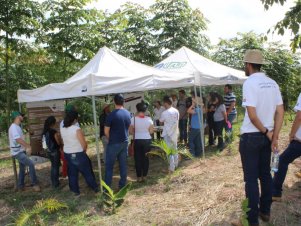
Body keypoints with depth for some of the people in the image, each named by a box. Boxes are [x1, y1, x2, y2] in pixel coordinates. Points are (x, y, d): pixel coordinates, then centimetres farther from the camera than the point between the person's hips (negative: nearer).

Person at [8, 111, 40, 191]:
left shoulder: (17, 127, 13)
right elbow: (18, 140, -29)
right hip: (17, 152, -10)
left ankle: (21, 186, 25)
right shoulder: (14, 127, -19)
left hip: (21, 151, 10)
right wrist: (28, 146, -26)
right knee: (31, 164, -17)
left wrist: (27, 146, 8)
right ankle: (34, 184, -10)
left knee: (22, 168, 15)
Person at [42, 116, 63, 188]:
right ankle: (56, 183, 14)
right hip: (55, 151, -7)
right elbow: (59, 143, -16)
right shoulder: (54, 131, -21)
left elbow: (47, 141, 10)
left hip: (49, 151, 7)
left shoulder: (44, 131, 1)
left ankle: (53, 182, 29)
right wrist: (59, 136, 2)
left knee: (53, 166, 20)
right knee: (56, 167, 5)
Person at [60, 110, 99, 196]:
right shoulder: (77, 129, -23)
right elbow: (84, 144, -17)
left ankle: (75, 191, 27)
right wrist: (84, 150, 0)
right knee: (87, 172, 10)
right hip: (78, 154, -6)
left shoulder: (62, 129, -3)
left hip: (67, 154, 6)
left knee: (72, 173, 17)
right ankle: (95, 187, 24)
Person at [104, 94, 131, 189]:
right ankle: (122, 185, 22)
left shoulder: (112, 115, -16)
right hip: (125, 142, 5)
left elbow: (106, 131, -10)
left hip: (114, 143, -5)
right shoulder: (128, 113, 1)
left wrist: (111, 139, 7)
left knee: (109, 165, 5)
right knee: (123, 164, 13)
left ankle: (107, 187, 11)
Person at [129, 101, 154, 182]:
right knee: (145, 158, 12)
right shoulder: (149, 119, -6)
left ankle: (139, 177, 15)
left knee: (138, 158, 10)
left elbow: (131, 131, -6)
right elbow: (151, 131, -3)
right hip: (147, 140, 1)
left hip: (137, 140, -1)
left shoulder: (133, 119, -10)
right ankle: (144, 176, 18)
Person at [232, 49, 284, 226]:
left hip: (251, 136, -7)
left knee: (251, 178, 1)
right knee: (265, 174, 17)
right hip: (267, 136, 7)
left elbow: (252, 114, -21)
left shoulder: (250, 82, -15)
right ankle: (265, 211, 30)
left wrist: (266, 132, -8)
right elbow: (280, 112, 4)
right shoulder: (272, 83, 7)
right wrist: (274, 136, 2)